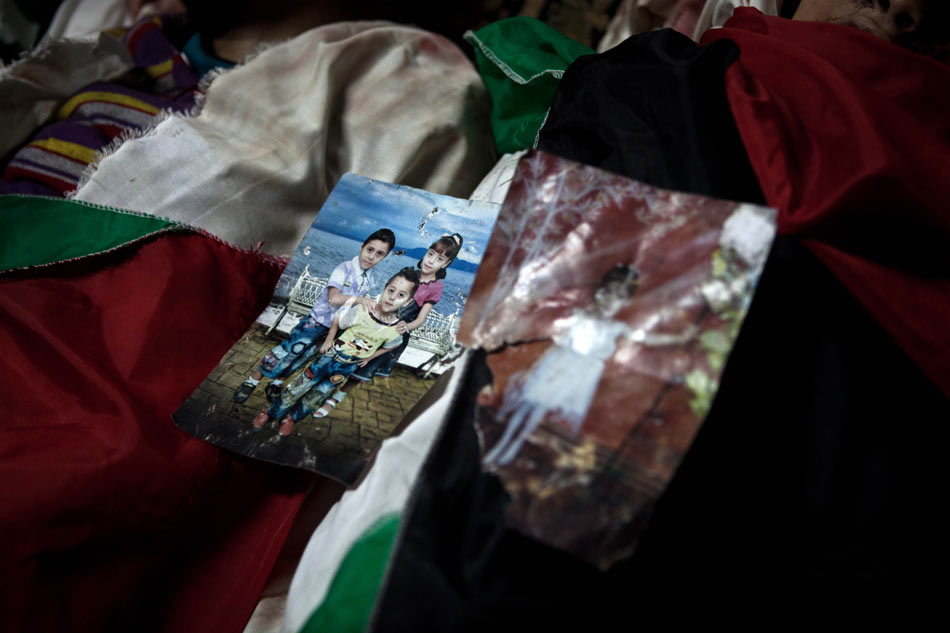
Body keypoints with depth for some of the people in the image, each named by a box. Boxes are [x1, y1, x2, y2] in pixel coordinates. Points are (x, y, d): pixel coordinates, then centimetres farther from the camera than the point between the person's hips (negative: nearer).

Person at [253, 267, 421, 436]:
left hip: (350, 365, 2)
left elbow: (392, 344, 6)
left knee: (320, 391, 14)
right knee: (301, 385, 7)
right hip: (334, 353, -2)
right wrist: (329, 341, -3)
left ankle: (291, 417, 36)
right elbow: (337, 320, -7)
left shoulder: (395, 329, -19)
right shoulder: (361, 311, -27)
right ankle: (271, 412, 26)